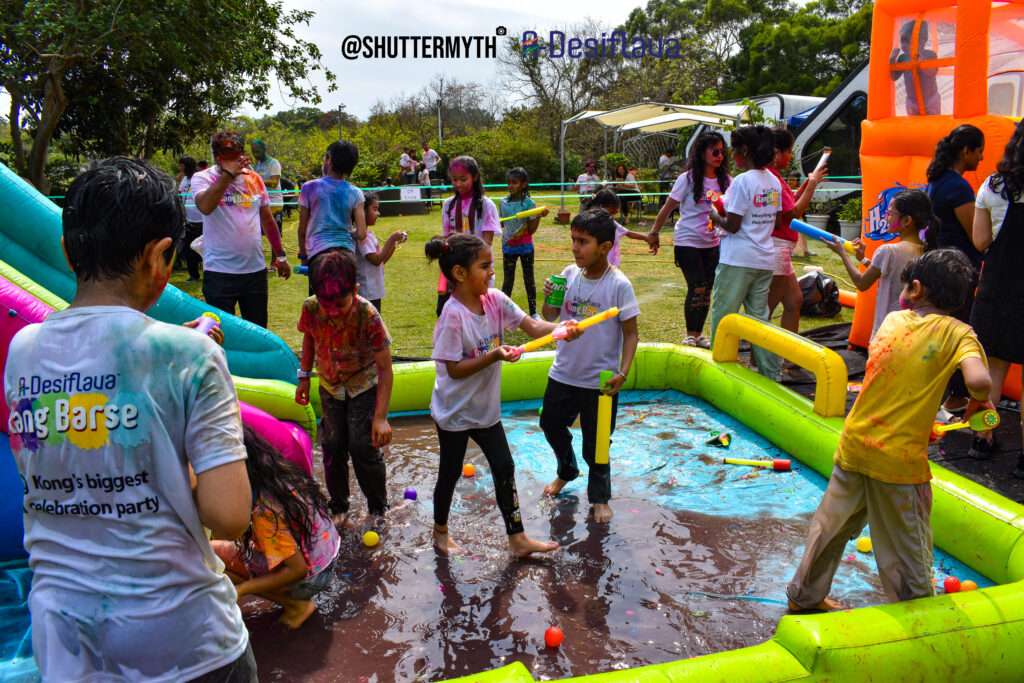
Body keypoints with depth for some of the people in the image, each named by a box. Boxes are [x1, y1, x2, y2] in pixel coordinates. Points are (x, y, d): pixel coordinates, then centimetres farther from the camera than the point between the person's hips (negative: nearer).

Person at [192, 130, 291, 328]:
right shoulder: (203, 178, -5)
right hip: (219, 272, -4)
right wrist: (227, 174, -28)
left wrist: (280, 255, 18)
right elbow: (205, 207, -27)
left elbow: (267, 219, 17)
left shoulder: (254, 179, 8)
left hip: (256, 269, 4)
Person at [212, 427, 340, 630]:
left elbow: (298, 569, -25)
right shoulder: (282, 470, -7)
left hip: (310, 577, -8)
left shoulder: (264, 508, -29)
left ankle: (295, 604, -1)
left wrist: (241, 590, -19)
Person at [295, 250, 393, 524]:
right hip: (330, 385, 4)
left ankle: (378, 509, 15)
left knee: (363, 447, -7)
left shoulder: (368, 316, -33)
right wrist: (304, 377, 3)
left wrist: (380, 417, -29)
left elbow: (385, 369, -27)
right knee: (332, 446, 8)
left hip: (364, 385, -3)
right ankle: (338, 507, 27)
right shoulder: (311, 309, -23)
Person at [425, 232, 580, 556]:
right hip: (455, 411, -6)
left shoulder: (495, 299, -7)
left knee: (504, 469, 11)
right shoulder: (453, 315, -26)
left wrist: (561, 328, -29)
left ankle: (518, 539, 23)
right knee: (451, 472, 13)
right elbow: (454, 369, -24)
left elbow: (532, 327, -11)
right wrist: (493, 356, -33)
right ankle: (440, 532, 37)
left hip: (486, 406, 7)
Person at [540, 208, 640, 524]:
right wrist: (549, 298, -15)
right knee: (551, 424, 23)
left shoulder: (619, 285, -18)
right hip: (563, 373, 5)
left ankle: (599, 497, 34)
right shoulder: (570, 274, -5)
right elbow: (551, 317, 5)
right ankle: (566, 471, 52)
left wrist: (622, 372, -22)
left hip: (600, 380, -5)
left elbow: (631, 333, -12)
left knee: (595, 443, 9)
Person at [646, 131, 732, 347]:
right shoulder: (688, 179, -10)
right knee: (697, 289, -7)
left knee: (707, 290, 8)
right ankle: (690, 336, 6)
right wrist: (654, 233, 0)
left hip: (712, 243, 5)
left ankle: (698, 334, 21)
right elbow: (668, 208, -4)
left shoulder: (725, 180, 1)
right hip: (688, 241, -5)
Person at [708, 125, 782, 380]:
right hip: (765, 259, 8)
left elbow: (732, 225, -16)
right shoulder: (774, 181, 9)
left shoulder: (742, 180, -14)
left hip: (738, 259, -8)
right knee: (760, 316, 13)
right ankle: (769, 373, 17)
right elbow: (773, 220, 14)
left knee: (722, 314, 4)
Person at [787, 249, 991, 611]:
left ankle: (805, 595, 35)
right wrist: (979, 402, -3)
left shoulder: (893, 319, 4)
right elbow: (979, 380, -25)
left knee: (830, 526, 19)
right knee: (908, 549, 11)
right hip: (901, 459, -4)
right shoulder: (957, 333, -8)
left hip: (854, 445, 4)